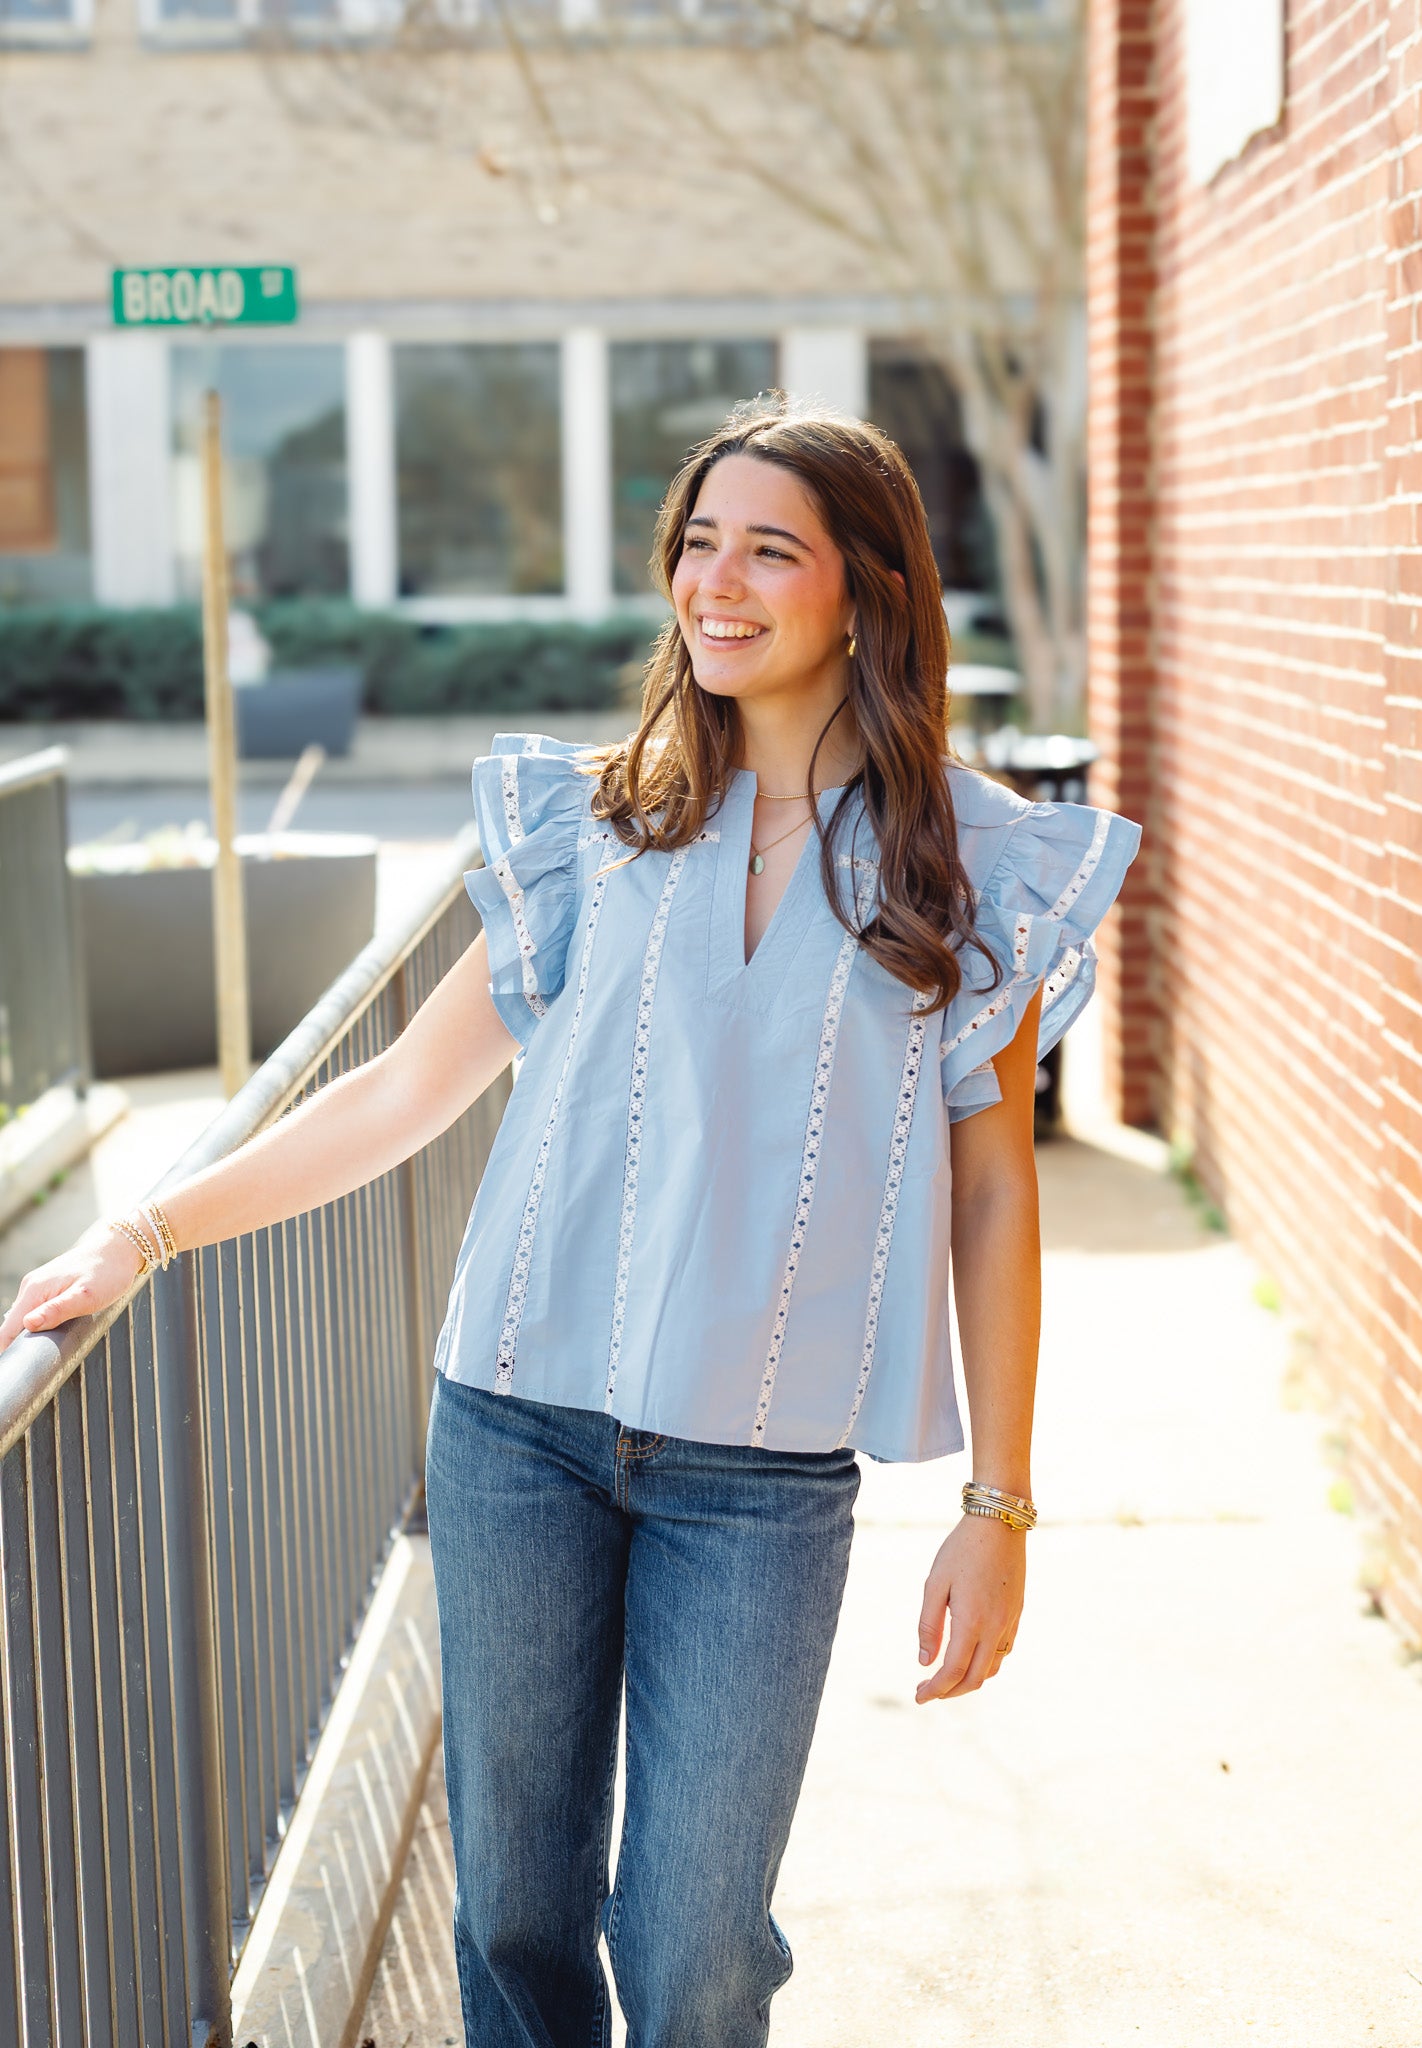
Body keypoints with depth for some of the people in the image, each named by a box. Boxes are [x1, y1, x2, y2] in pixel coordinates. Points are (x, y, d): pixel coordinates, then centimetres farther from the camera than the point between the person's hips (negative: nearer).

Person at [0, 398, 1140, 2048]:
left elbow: (992, 1189, 3)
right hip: (519, 1425, 2)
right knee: (513, 1912, 11)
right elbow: (409, 1088, 8)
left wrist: (997, 1505, 2)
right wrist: (144, 1234, 3)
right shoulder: (599, 825, 5)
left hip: (762, 1475, -2)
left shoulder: (968, 871, 0)